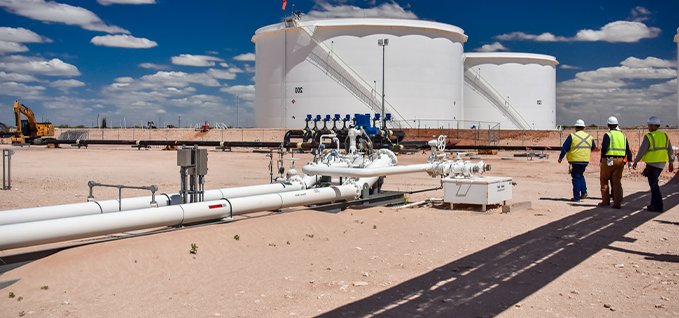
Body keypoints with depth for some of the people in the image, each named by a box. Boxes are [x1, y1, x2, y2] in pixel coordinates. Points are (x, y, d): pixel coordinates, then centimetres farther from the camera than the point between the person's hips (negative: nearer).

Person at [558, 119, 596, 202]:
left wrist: (560, 158, 3)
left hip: (575, 160, -4)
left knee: (576, 178, 1)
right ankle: (584, 192, 14)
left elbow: (564, 148, -8)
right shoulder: (589, 137, 6)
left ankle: (576, 197, 2)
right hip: (585, 160, 5)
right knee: (581, 175, 24)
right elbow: (593, 148, 21)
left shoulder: (572, 136, -8)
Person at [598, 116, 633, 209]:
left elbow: (604, 148, -17)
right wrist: (629, 160, 15)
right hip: (620, 160, 5)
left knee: (604, 180, 10)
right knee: (617, 182, 7)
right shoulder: (623, 135, 13)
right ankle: (617, 203, 5)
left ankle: (606, 201, 10)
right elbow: (628, 150, 12)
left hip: (609, 160, -5)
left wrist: (602, 159, -8)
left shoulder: (608, 135, -6)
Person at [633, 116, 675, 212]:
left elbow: (642, 150, -13)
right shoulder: (665, 136, 9)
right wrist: (671, 162, 22)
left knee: (654, 185, -4)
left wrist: (636, 161, -3)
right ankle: (654, 204, 23)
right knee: (654, 183, 18)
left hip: (652, 164, -7)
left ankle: (658, 207, -6)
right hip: (661, 164, 7)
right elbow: (670, 151, 13)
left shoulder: (649, 137, -12)